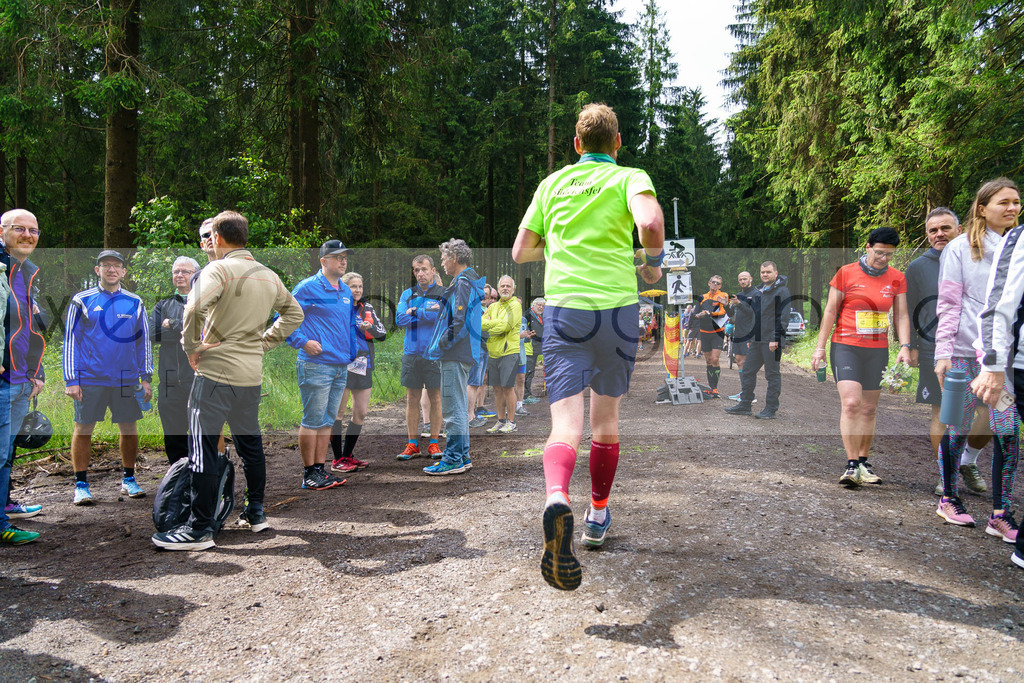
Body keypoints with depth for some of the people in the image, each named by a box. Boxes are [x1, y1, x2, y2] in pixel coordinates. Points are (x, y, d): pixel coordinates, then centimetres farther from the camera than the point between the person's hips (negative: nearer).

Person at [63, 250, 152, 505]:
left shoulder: (135, 303, 9)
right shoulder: (82, 301, 3)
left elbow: (144, 341, 13)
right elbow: (70, 340, 2)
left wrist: (146, 378, 6)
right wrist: (71, 380, -4)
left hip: (126, 379, 2)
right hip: (90, 378, -2)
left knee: (129, 429, 6)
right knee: (83, 429, 1)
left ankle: (129, 479, 20)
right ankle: (81, 485, 11)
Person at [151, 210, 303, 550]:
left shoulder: (219, 269, -10)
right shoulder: (269, 276, 11)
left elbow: (195, 306, -27)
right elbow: (294, 314, 21)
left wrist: (191, 346, -13)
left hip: (215, 372, -7)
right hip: (252, 374, 7)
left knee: (203, 449, -1)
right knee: (250, 442, 19)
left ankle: (200, 529, 4)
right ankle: (256, 512, 28)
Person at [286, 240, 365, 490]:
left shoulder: (346, 291, 16)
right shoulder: (308, 287, -7)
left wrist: (360, 326, 12)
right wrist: (302, 341, -13)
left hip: (341, 365, 8)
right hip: (316, 364, -8)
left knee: (327, 420, 12)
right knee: (312, 420, -3)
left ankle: (320, 469, 20)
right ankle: (309, 474, 6)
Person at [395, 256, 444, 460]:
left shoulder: (443, 293, 4)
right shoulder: (407, 294, 13)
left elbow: (441, 315, -14)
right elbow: (400, 319, -2)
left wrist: (414, 312, -7)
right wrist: (427, 312, -8)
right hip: (412, 353, 3)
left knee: (435, 398, 3)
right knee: (412, 399, 4)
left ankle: (434, 443, 11)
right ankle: (412, 444, 11)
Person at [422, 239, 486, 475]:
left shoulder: (462, 283, -13)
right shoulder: (469, 281, 18)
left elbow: (460, 321, -21)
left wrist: (442, 344, -13)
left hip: (455, 356, -11)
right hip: (463, 353, 11)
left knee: (453, 408, -6)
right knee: (459, 407, 15)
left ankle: (453, 460, 0)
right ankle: (462, 456, 23)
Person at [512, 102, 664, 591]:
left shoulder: (552, 184, 15)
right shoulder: (630, 178, 5)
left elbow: (520, 252, 17)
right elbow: (650, 223, -17)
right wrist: (653, 265, 2)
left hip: (562, 309, 1)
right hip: (617, 307, -1)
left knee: (565, 426, -6)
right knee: (606, 419, 17)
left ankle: (557, 500, -36)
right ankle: (598, 517, 31)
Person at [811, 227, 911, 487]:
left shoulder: (897, 278, 8)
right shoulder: (846, 273, -2)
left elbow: (901, 315, 10)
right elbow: (830, 311, 2)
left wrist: (905, 346, -4)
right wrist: (820, 347, 0)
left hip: (878, 351, 3)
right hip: (846, 347, -3)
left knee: (869, 409, 7)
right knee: (851, 403, -15)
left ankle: (863, 463, 20)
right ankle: (851, 465, -12)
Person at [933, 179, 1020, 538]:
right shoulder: (961, 248, 1)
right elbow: (948, 304, -2)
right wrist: (943, 352, -8)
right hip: (966, 350, -3)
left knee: (1009, 432, -3)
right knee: (957, 426, 6)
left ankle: (1001, 513, 6)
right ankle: (949, 498, 23)